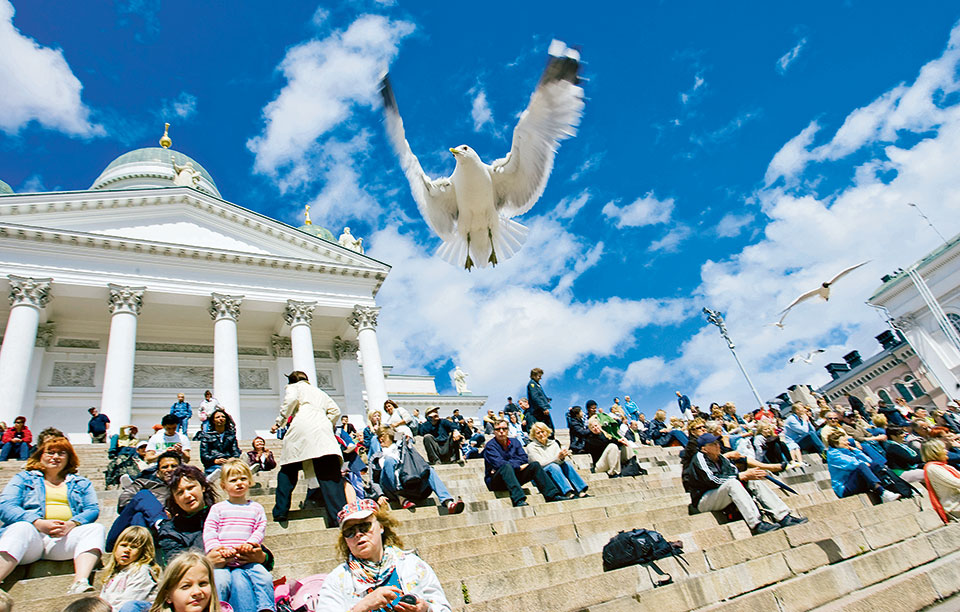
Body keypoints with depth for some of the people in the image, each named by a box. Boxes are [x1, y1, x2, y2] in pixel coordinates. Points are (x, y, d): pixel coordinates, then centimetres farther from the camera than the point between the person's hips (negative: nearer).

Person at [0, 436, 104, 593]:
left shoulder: (81, 483, 25)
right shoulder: (23, 478, 21)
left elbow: (93, 509, 10)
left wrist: (71, 524, -14)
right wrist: (39, 523, -15)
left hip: (64, 539, 2)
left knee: (96, 528, -27)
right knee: (21, 528, -35)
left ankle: (80, 583, -47)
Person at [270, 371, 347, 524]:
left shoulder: (293, 387, 21)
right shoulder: (319, 392, 35)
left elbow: (291, 399, -4)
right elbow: (335, 410, 23)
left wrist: (279, 422, 2)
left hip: (301, 427, -3)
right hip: (322, 429, 3)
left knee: (288, 470, 14)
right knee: (329, 473, -8)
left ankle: (280, 511, 11)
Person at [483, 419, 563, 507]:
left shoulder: (515, 442, 11)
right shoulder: (490, 446, -7)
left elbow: (524, 459, -3)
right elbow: (499, 463, -21)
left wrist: (508, 463, -16)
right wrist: (519, 467, -17)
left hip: (514, 478, 6)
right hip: (495, 482, -5)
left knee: (535, 465, -9)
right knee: (506, 467, -35)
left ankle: (553, 495, -16)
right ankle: (518, 500, -52)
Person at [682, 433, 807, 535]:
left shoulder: (720, 458, 10)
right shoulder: (699, 457, -13)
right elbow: (713, 481, -23)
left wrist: (747, 474, -21)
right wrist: (742, 476, -22)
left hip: (723, 496, 8)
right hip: (704, 501, -8)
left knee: (753, 482, -5)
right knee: (732, 483, -32)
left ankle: (783, 517, -13)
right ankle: (756, 524, -40)